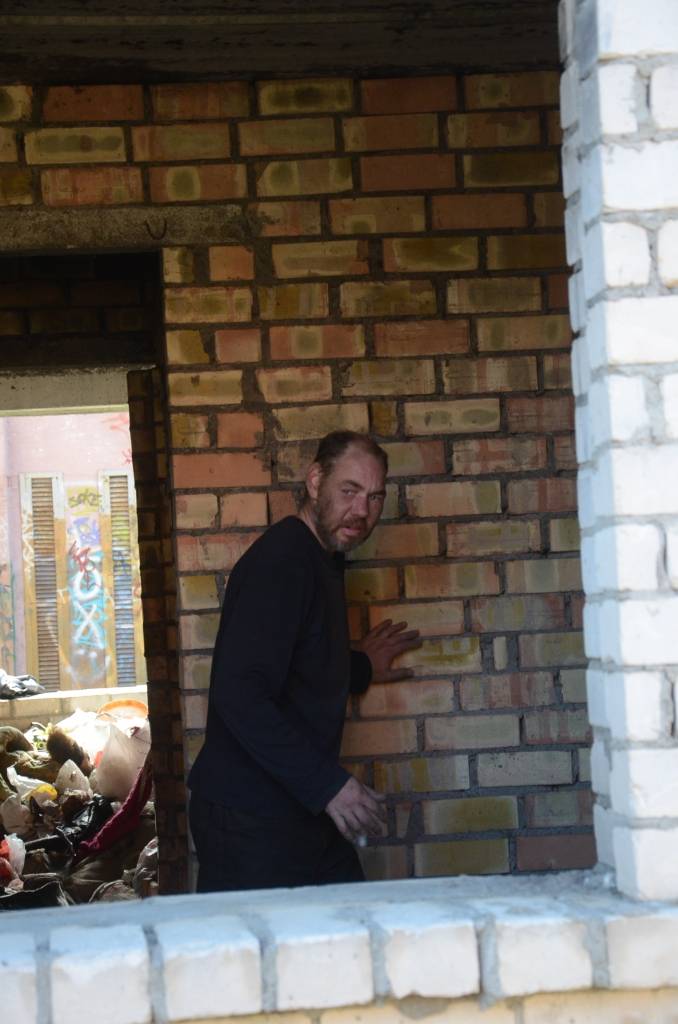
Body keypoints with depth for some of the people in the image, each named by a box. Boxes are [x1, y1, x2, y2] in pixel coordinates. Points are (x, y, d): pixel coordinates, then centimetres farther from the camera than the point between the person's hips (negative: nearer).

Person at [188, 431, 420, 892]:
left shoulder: (323, 560, 15)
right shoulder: (279, 561, -17)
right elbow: (239, 696, -27)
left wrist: (359, 668, 39)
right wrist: (329, 784, -26)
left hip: (306, 811, 9)